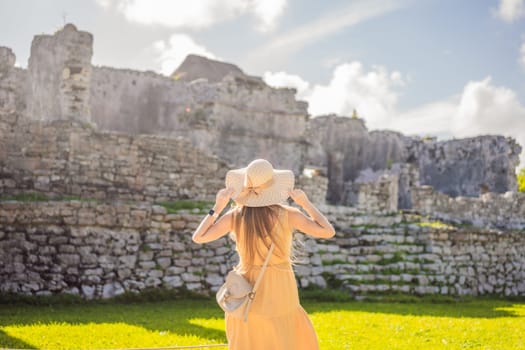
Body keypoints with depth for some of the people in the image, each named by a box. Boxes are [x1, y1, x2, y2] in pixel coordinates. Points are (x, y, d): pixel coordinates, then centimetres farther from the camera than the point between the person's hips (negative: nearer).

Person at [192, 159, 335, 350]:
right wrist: (306, 203, -1)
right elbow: (328, 232, -7)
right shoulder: (288, 215, -13)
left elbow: (198, 237, 0)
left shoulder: (235, 216, -8)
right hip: (280, 294, -2)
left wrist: (217, 207, 2)